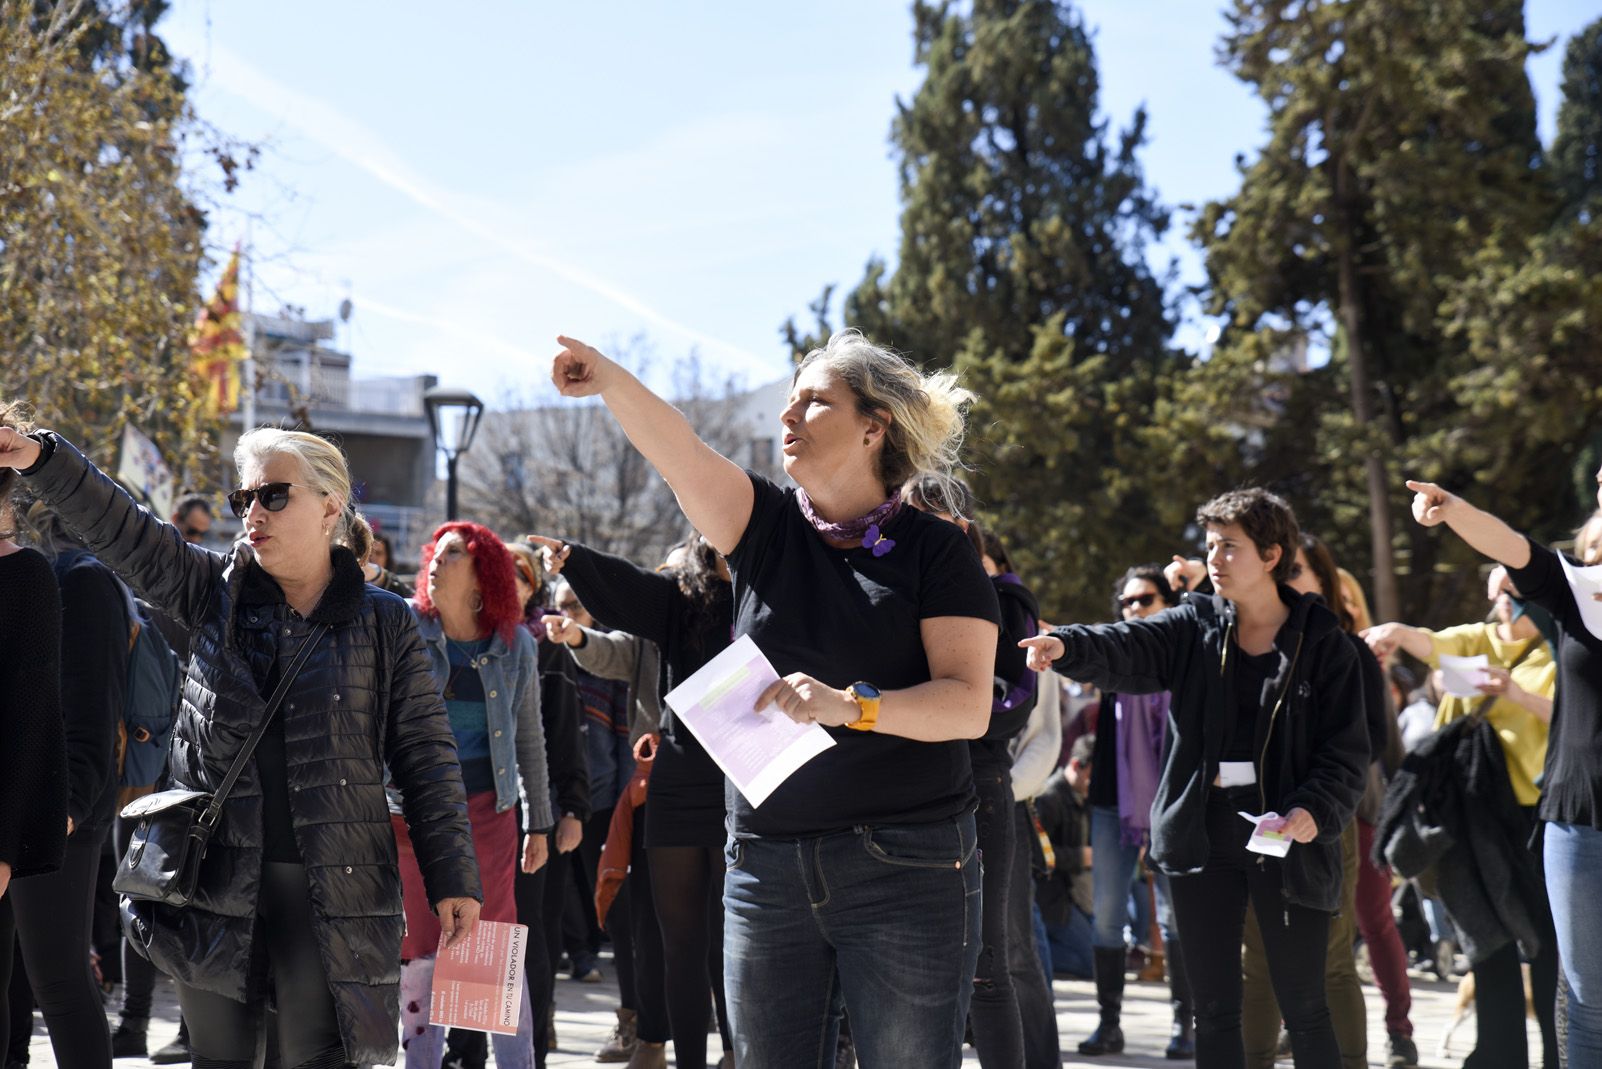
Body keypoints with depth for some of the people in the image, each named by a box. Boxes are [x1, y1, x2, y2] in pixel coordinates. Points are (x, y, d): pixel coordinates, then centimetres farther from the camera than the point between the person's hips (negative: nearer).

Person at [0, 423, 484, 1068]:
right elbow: (120, 527, -3)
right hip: (215, 876, 3)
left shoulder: (385, 624, 0)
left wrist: (453, 880, -5)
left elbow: (427, 759, 0)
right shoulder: (215, 591, 8)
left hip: (330, 890, -3)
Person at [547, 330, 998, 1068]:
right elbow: (682, 455, -10)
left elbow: (970, 704, -11)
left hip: (906, 869, -4)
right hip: (767, 865, 4)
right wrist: (610, 382, -28)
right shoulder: (767, 527, 9)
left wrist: (850, 704, -26)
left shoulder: (935, 552, -1)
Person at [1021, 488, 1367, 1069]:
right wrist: (1068, 646, -33)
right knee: (1214, 1010, 7)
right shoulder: (1195, 627, 6)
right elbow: (1127, 648, -12)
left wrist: (1315, 810, -21)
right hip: (1203, 836, 3)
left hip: (1285, 835, -3)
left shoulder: (1322, 644, -1)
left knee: (1304, 1010, 3)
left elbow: (1347, 750, -3)